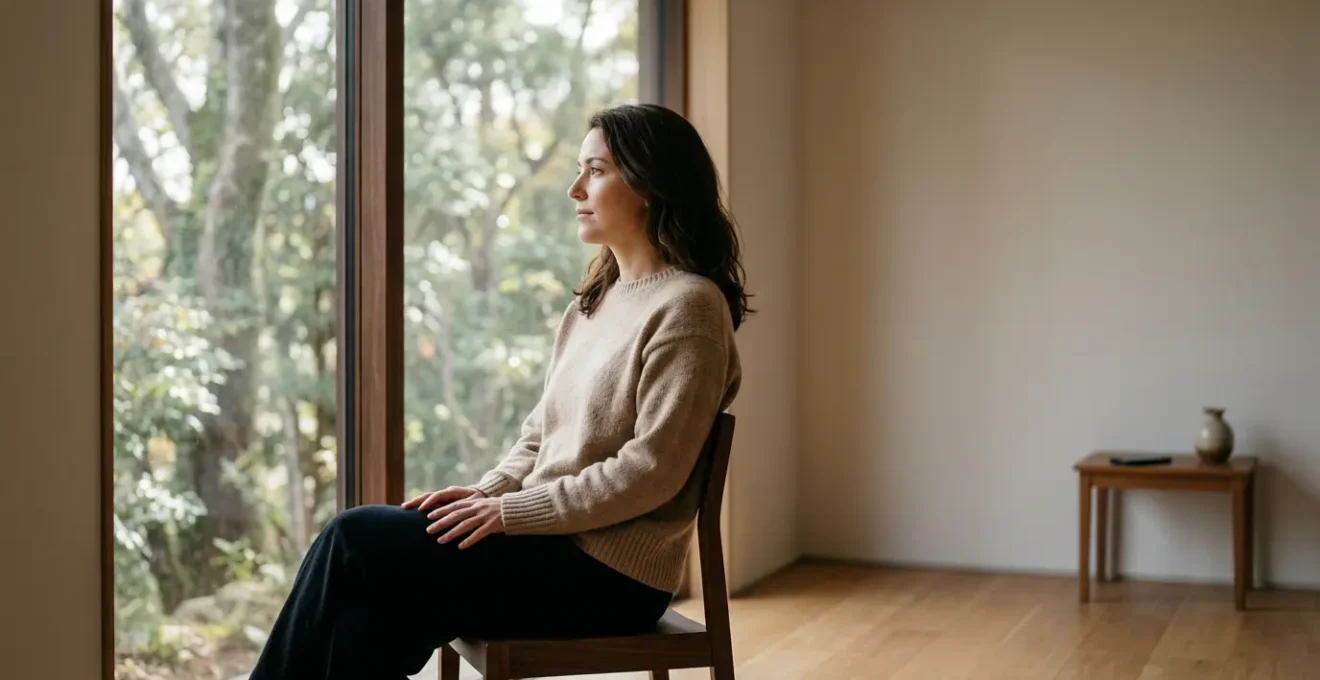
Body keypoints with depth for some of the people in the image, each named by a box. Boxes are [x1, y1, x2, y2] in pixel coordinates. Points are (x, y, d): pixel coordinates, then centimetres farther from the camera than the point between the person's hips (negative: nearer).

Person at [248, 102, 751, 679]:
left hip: (608, 577, -7)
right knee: (368, 616, -14)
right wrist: (485, 492, -2)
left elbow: (651, 471, -18)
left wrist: (508, 511, -17)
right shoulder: (595, 298, 15)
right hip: (550, 542, 8)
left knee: (356, 540, -14)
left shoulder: (688, 306, -12)